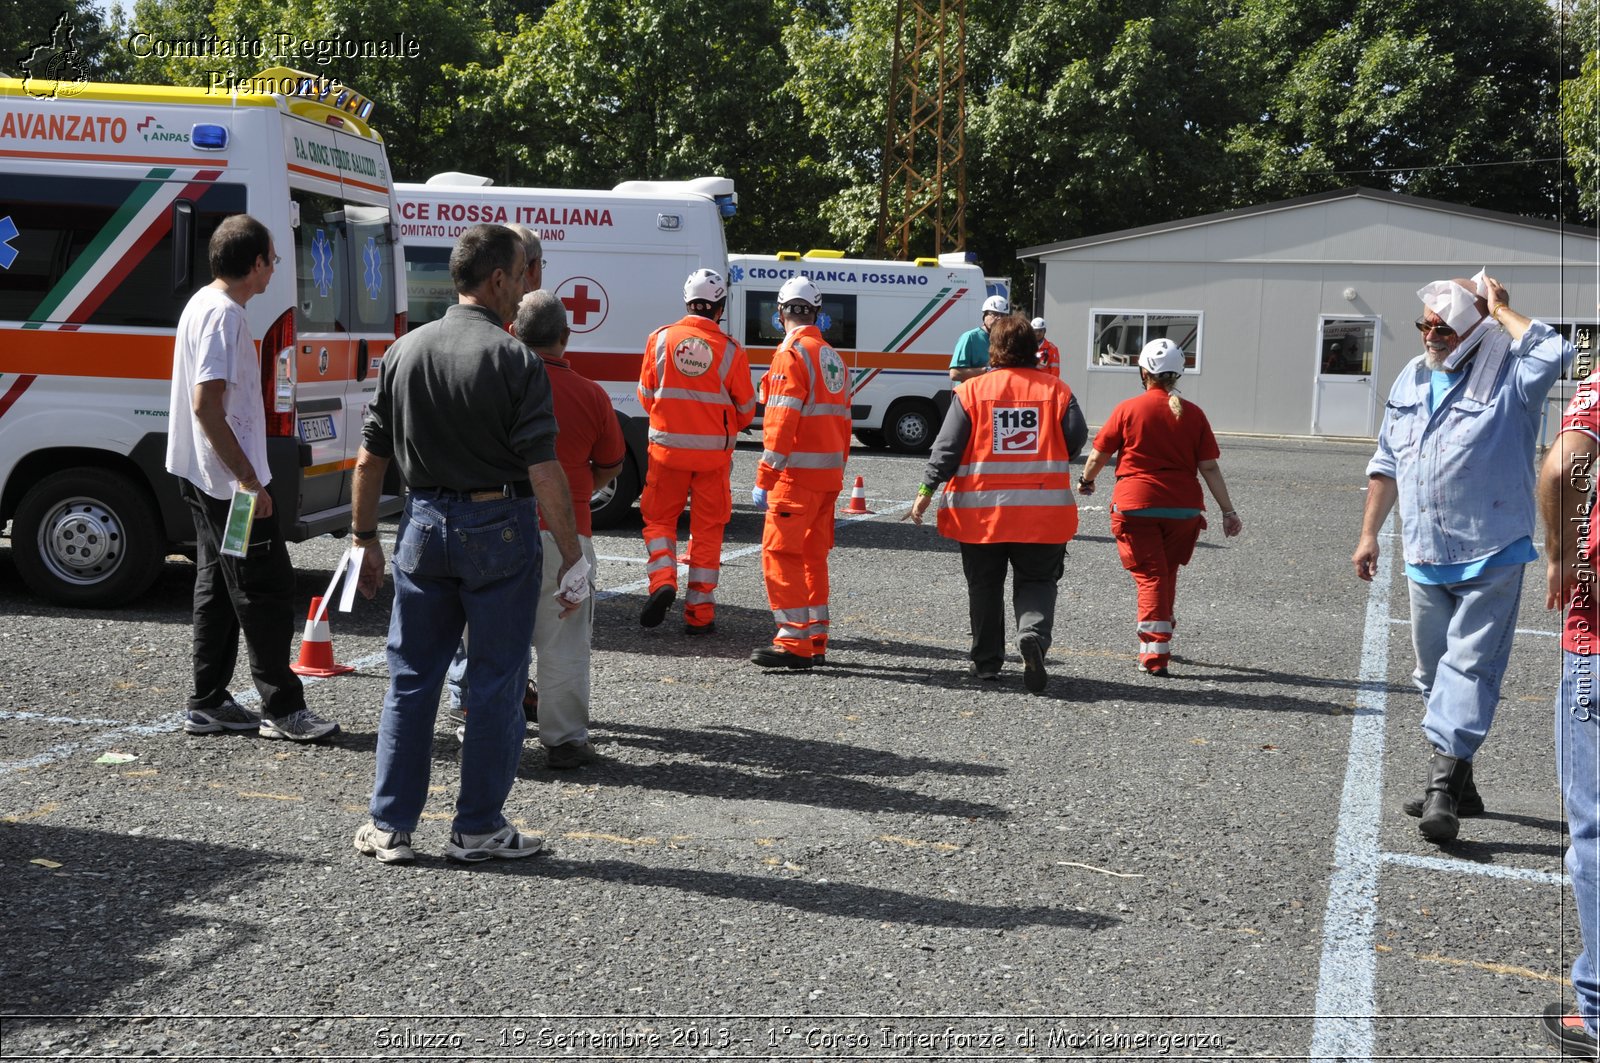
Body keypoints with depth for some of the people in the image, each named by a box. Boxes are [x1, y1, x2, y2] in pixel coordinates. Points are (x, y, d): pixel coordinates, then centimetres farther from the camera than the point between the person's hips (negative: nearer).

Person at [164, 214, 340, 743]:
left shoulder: (204, 304, 14)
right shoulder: (223, 315, -18)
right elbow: (206, 406, -25)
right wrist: (249, 479, -23)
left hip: (204, 478, 11)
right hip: (230, 481, -11)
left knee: (218, 588, 13)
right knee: (268, 591, -5)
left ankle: (208, 704, 18)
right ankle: (282, 709, 0)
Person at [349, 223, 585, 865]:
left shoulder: (404, 351, 4)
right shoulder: (515, 360, -12)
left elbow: (370, 460, 7)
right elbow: (543, 470, -16)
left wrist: (366, 538, 17)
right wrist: (572, 559, -10)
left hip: (424, 524, 5)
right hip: (499, 528, -5)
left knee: (411, 679, 12)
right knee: (495, 683, 6)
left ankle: (391, 827, 16)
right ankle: (478, 828, 13)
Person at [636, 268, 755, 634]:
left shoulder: (660, 339, -4)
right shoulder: (730, 349, -7)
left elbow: (647, 395, 5)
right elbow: (746, 409, 2)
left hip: (668, 447, 0)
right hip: (714, 453, 0)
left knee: (659, 518, 16)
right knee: (707, 528, 8)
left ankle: (662, 580, -8)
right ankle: (700, 613, 10)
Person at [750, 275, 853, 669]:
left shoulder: (792, 353, -10)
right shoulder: (832, 357, 17)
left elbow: (782, 420, -17)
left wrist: (764, 478, -17)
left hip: (799, 472, -9)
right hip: (828, 473, 9)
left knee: (780, 552, -7)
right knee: (813, 553, 14)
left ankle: (794, 642, -11)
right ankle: (815, 642, 17)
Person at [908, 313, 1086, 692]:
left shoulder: (972, 390, -4)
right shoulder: (1056, 389, -1)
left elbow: (947, 446, -7)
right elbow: (1076, 440, -1)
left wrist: (927, 490, -2)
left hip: (981, 508, 0)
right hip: (1042, 511, 0)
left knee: (985, 586, 13)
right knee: (1036, 582, 10)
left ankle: (986, 660, 19)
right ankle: (1034, 634, -18)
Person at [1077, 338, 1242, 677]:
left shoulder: (1128, 409, -6)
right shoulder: (1193, 414, 1)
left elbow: (1099, 454, 1)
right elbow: (1209, 467, 0)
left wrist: (1086, 480, 21)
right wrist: (1228, 511, 5)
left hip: (1136, 505, -3)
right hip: (1183, 507, 3)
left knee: (1149, 575, 1)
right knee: (1167, 574, 19)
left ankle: (1155, 652, -6)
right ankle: (1158, 638, 33)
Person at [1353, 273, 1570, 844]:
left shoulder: (1508, 378, -8)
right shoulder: (1410, 380, 11)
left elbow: (1555, 351, -32)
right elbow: (1385, 465, 17)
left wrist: (1500, 309, -17)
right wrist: (1369, 534, 15)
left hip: (1490, 558, -7)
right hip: (1425, 558, 7)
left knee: (1468, 667, -11)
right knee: (1433, 674, 13)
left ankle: (1443, 785, -14)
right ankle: (1457, 782, 25)